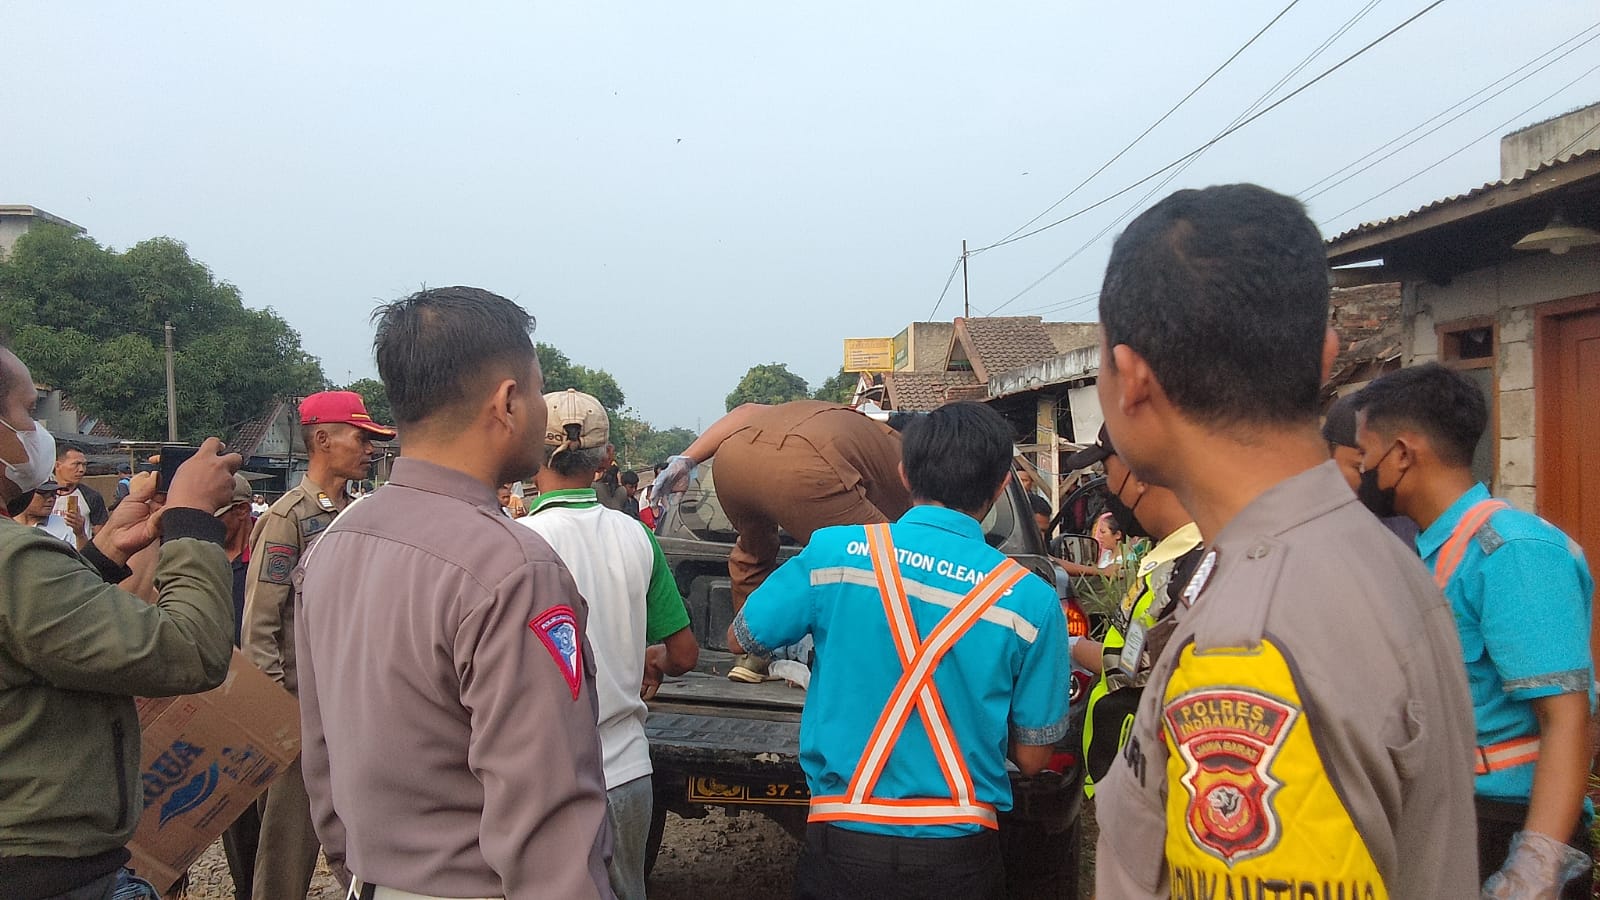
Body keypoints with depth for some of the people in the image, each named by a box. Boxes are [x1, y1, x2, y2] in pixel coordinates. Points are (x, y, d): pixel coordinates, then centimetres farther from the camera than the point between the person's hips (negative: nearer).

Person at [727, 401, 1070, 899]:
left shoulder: (833, 551, -11)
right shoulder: (1032, 601, -10)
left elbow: (741, 637, 4)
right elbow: (1032, 757, -2)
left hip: (841, 845, 0)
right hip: (958, 855, 1)